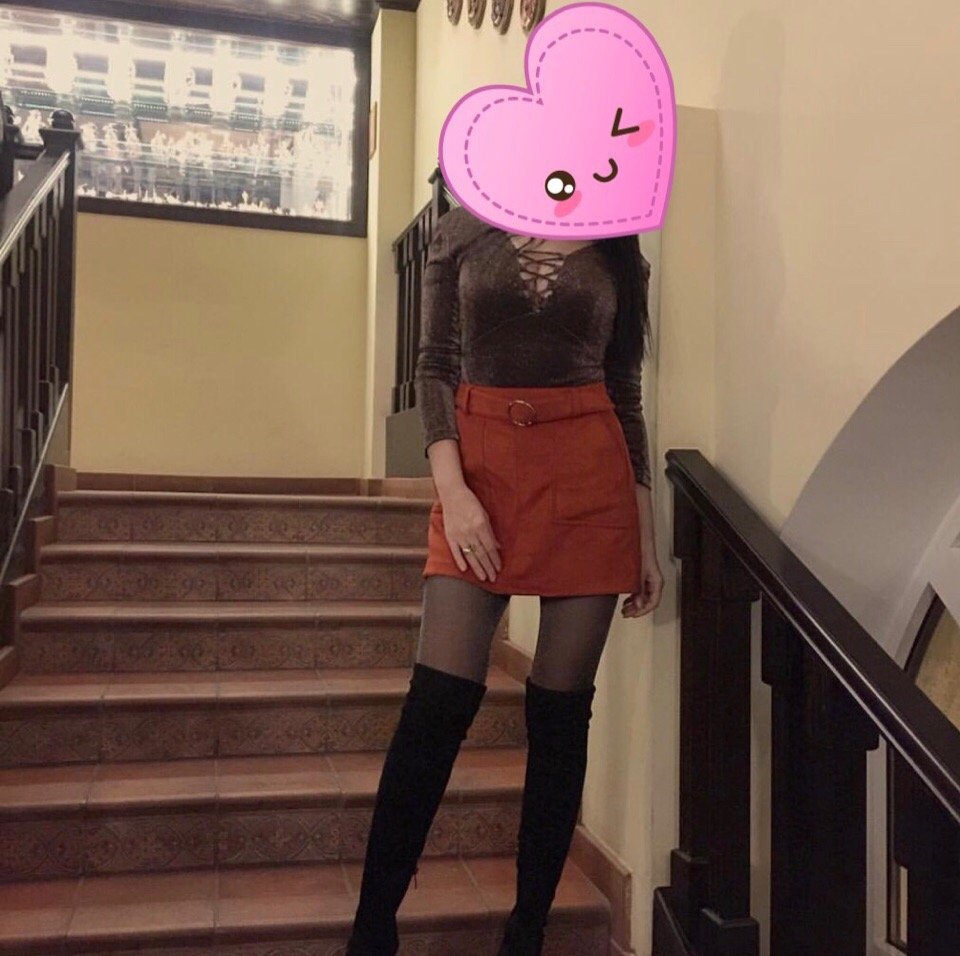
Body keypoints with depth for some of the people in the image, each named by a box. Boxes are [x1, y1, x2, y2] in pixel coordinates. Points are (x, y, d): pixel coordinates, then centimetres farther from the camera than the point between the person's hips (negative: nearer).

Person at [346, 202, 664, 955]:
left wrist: (647, 538, 8)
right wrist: (452, 491, -11)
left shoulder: (618, 254, 11)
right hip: (483, 468, -1)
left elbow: (626, 396, 11)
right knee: (438, 705, -6)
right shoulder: (463, 232, 8)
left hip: (591, 478, 2)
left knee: (561, 711, 4)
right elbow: (435, 368, 3)